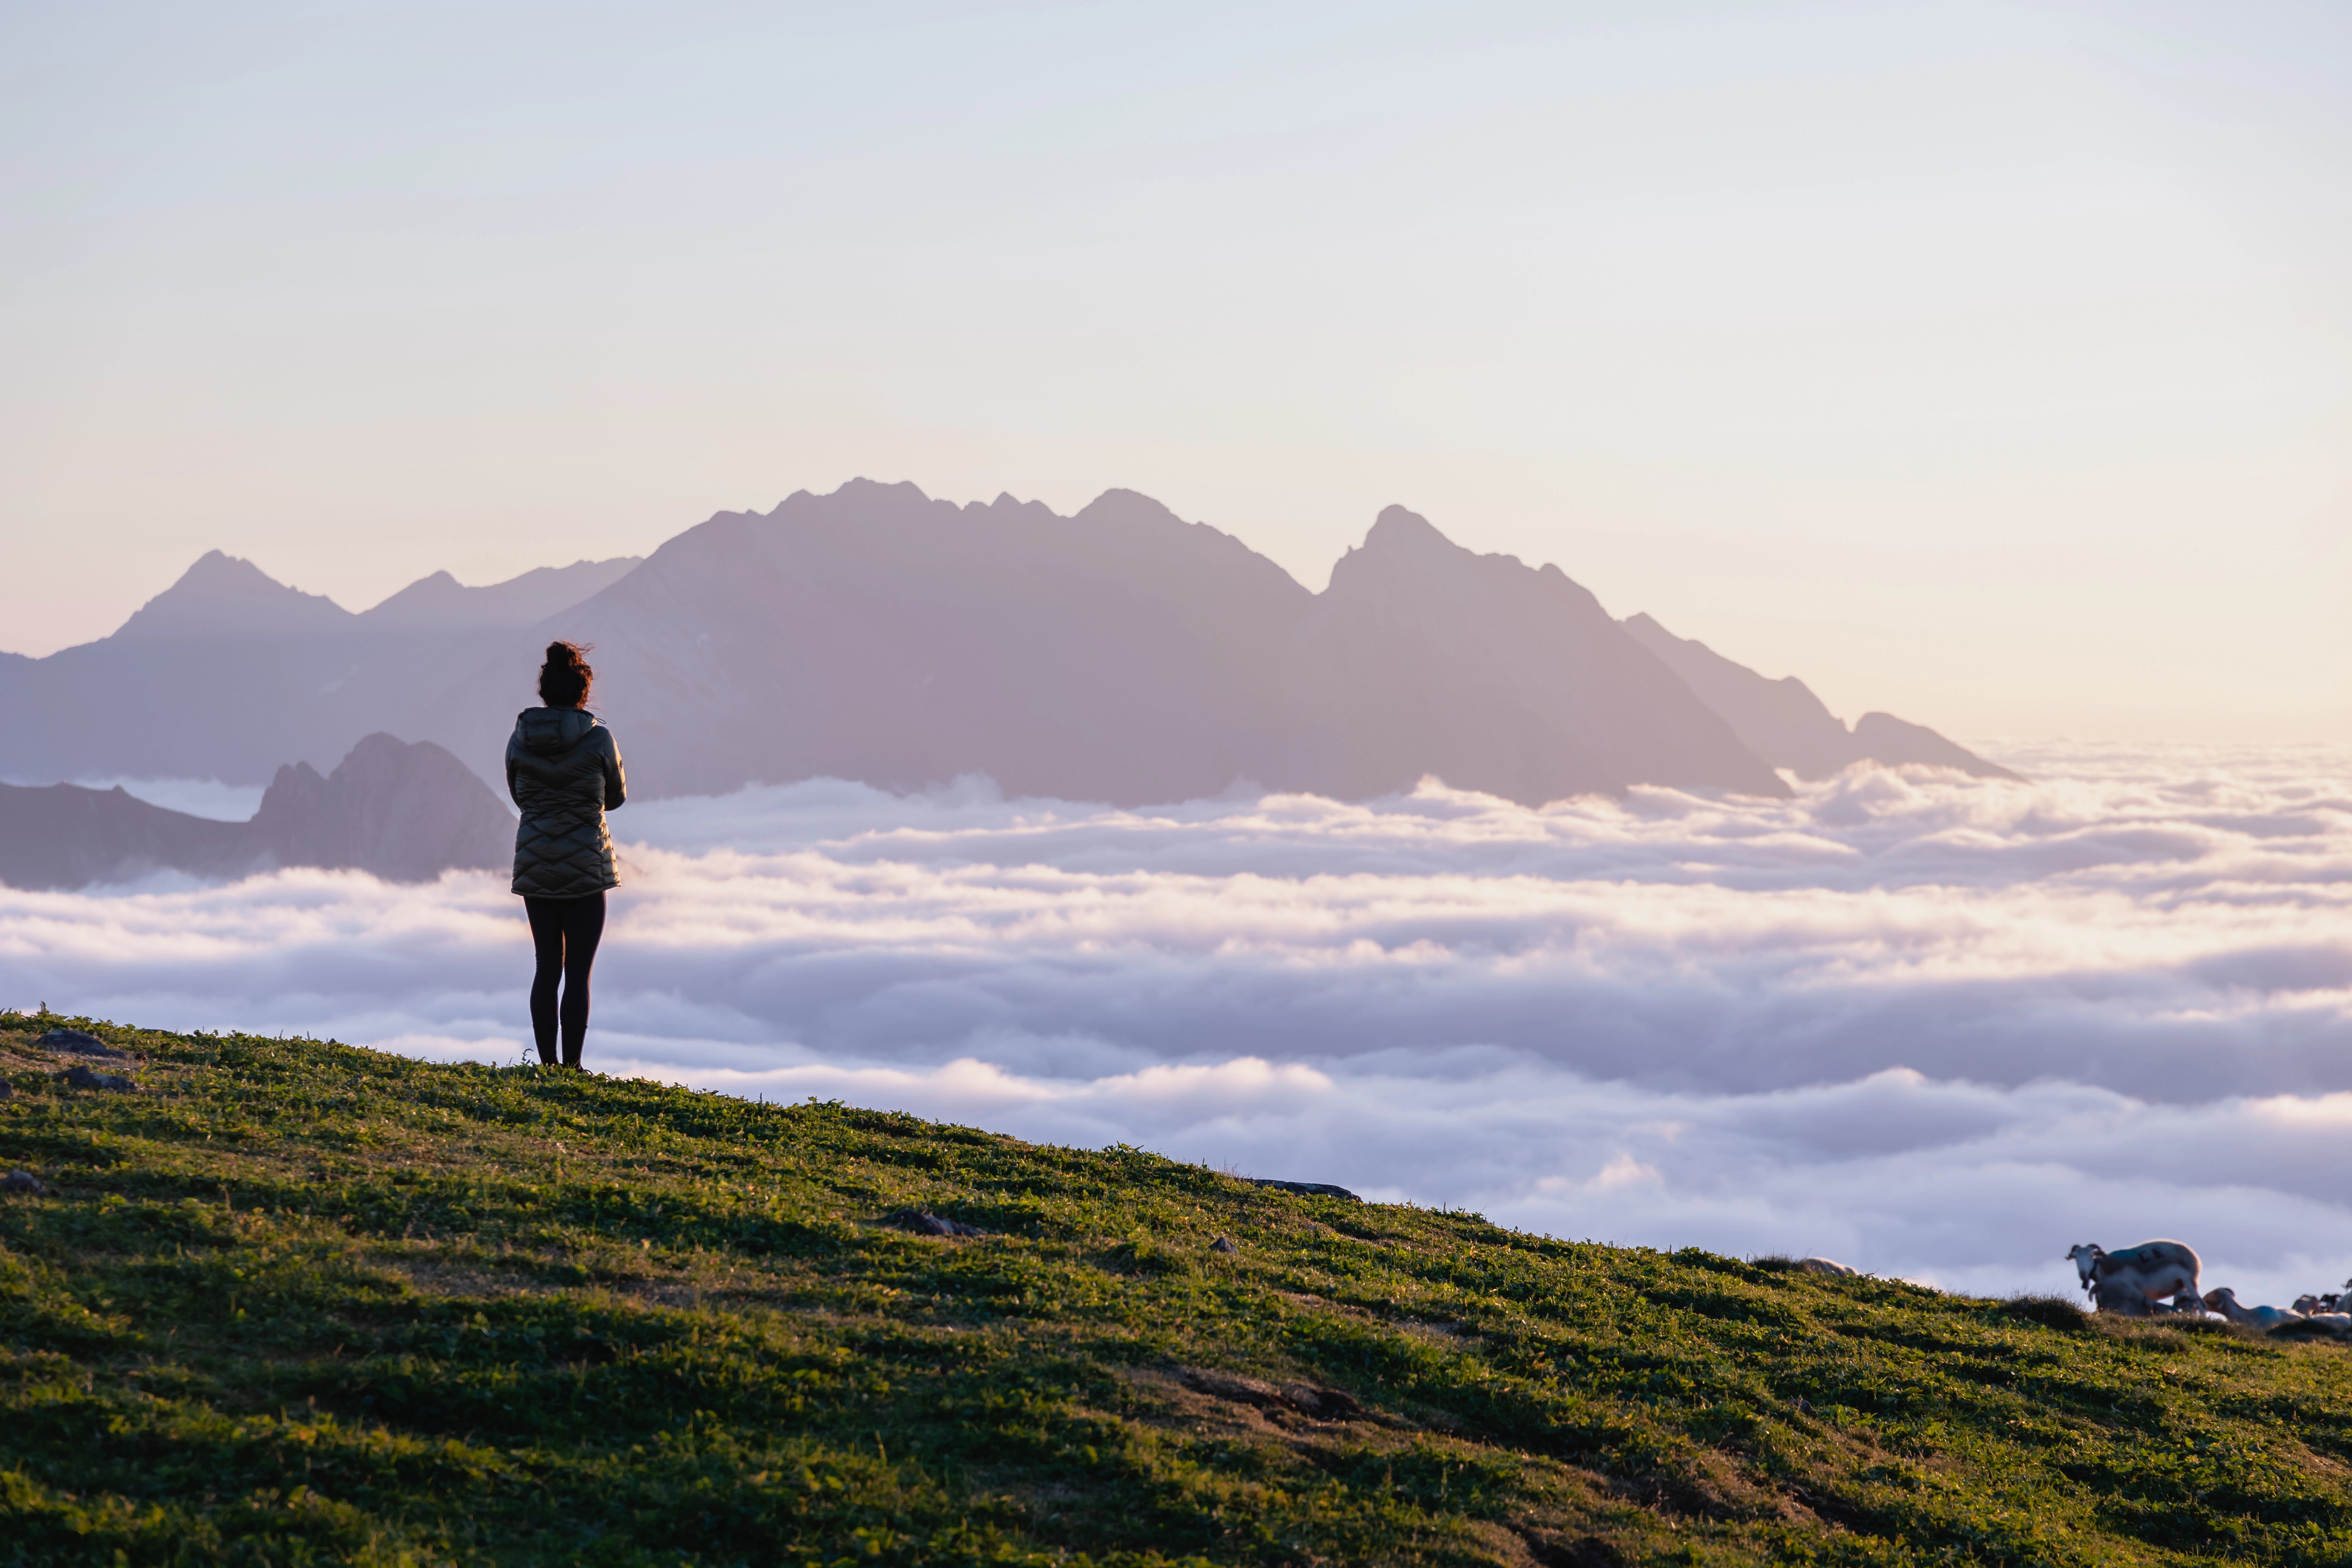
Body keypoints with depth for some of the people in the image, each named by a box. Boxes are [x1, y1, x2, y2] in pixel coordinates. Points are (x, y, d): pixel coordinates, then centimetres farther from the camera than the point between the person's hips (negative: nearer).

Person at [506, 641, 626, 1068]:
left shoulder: (519, 740, -1)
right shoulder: (599, 740, -10)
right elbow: (617, 796, 6)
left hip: (535, 867, 3)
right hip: (586, 868, -3)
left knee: (547, 967, 13)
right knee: (578, 972, 0)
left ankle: (548, 1064, 13)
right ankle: (572, 1066, -3)